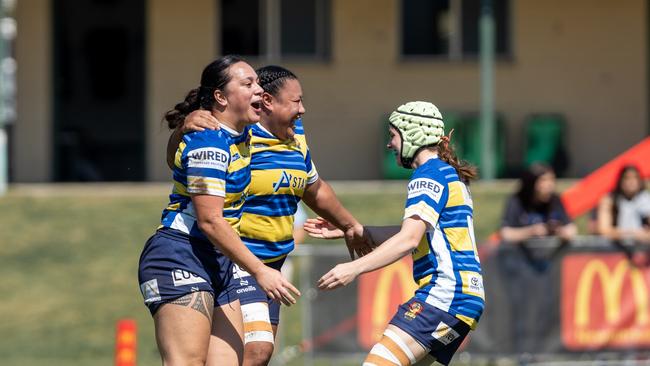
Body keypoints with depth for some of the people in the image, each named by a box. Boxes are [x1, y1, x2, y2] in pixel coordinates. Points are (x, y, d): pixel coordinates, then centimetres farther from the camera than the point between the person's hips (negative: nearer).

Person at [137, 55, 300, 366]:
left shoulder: (240, 134, 13)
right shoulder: (209, 142, -15)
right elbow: (209, 221, -19)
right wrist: (259, 270, -17)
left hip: (218, 266, 9)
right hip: (179, 259, -9)